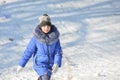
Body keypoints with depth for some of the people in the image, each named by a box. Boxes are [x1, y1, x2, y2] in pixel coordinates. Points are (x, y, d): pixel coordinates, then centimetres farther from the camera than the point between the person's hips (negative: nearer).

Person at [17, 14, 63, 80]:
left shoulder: (55, 37, -11)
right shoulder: (36, 38, -17)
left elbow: (58, 52, -9)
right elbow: (28, 51, -9)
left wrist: (57, 64, -26)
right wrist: (21, 64, -4)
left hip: (50, 64, 4)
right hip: (40, 64, -4)